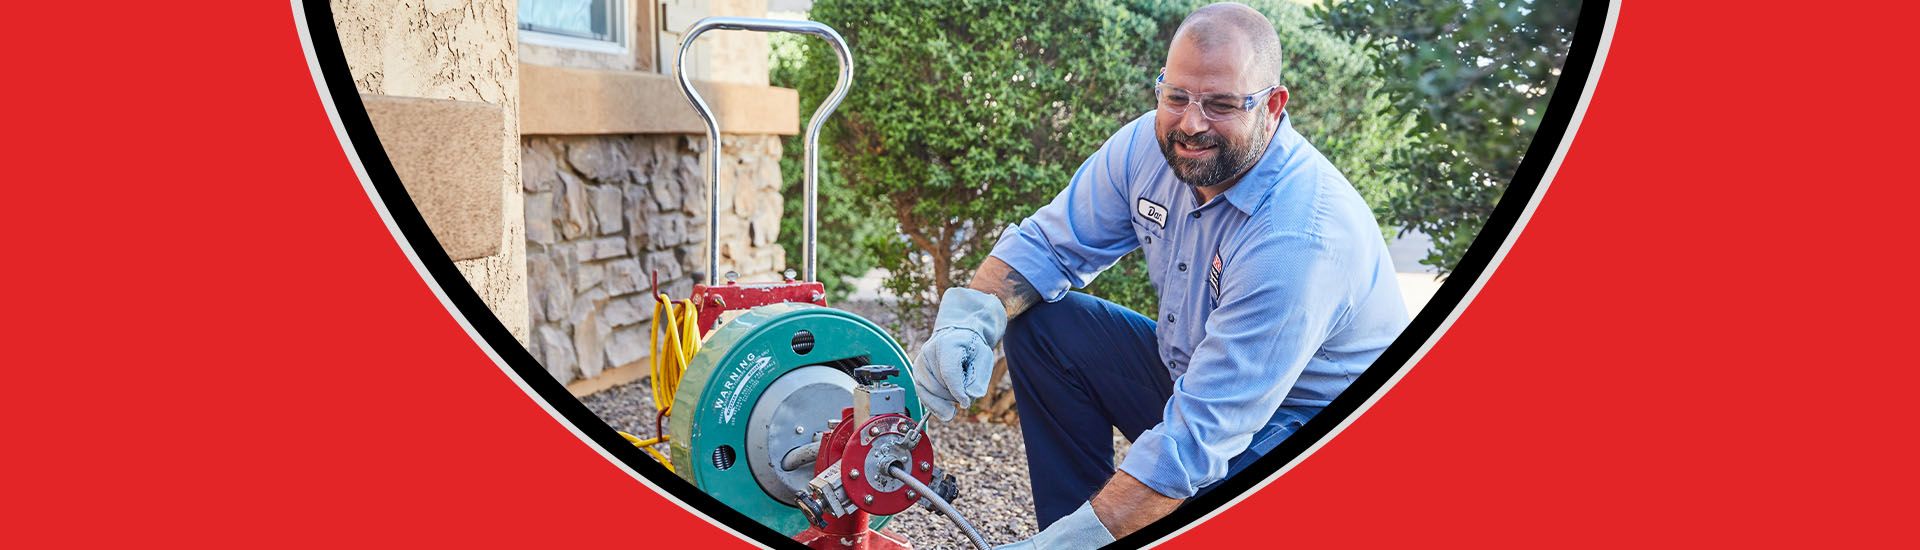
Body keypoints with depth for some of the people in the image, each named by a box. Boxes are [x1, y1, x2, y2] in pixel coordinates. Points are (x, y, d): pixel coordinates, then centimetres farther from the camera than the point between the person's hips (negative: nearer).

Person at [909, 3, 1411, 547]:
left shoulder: (1301, 237, -32)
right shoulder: (1152, 145, -10)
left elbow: (1199, 435, -34)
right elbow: (1044, 243, -1)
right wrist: (969, 315, -22)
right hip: (1190, 377, 7)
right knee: (1039, 321, -5)